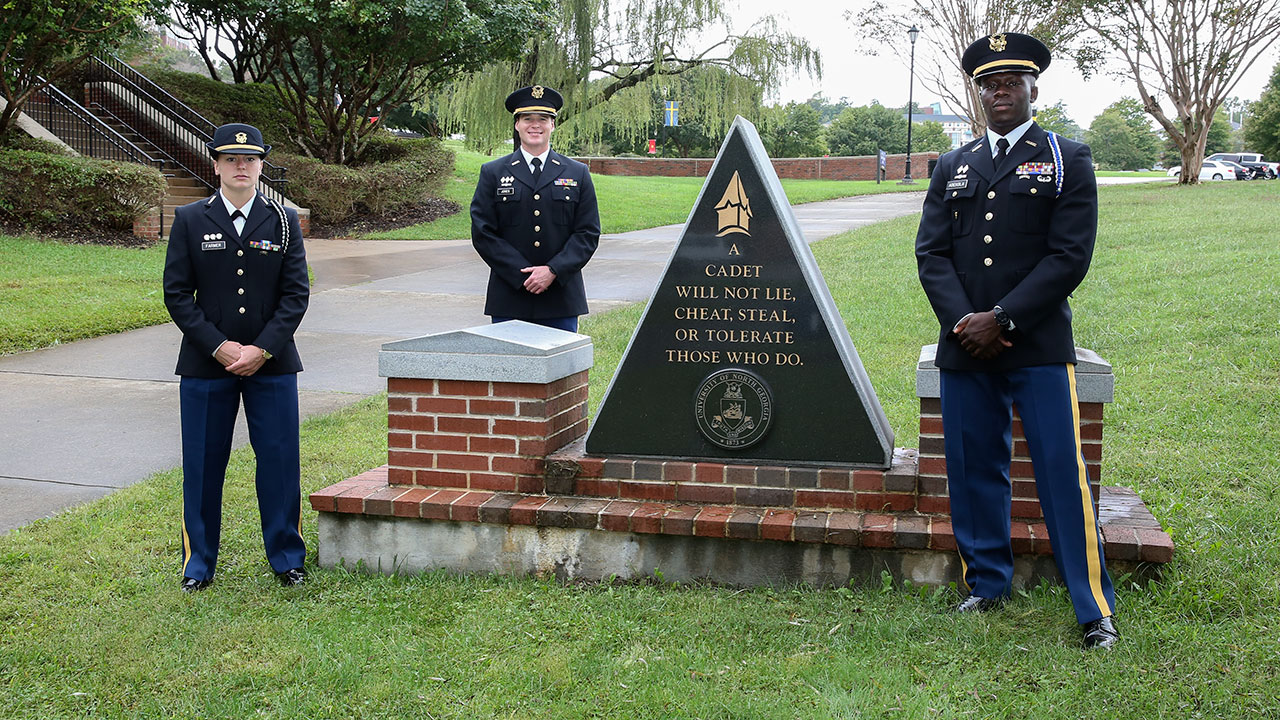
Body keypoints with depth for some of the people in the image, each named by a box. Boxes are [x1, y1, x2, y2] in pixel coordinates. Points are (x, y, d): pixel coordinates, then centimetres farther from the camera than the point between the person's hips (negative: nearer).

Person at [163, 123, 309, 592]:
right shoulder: (190, 221, 4)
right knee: (203, 465, 5)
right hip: (206, 363, 0)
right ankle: (198, 564, 19)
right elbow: (176, 294, 0)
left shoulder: (284, 221, 5)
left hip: (271, 363, 0)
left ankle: (287, 558, 18)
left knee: (280, 461, 3)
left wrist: (261, 350, -10)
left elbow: (296, 294, 0)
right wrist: (219, 347, -10)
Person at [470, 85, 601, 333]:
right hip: (509, 299, -1)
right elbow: (482, 233, 0)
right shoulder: (493, 173, 6)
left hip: (562, 301, 1)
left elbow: (589, 233, 4)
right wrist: (523, 275, -11)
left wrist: (553, 271, -11)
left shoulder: (578, 174, 9)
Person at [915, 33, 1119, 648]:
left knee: (1063, 473, -3)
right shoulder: (952, 167, 14)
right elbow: (931, 252, 7)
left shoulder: (1068, 160, 4)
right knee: (973, 470, 9)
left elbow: (1070, 257, -6)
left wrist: (1001, 319, -13)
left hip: (1039, 346, -3)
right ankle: (987, 585, 25)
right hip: (965, 345, 4)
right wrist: (964, 320, -9)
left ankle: (1095, 609, 6)